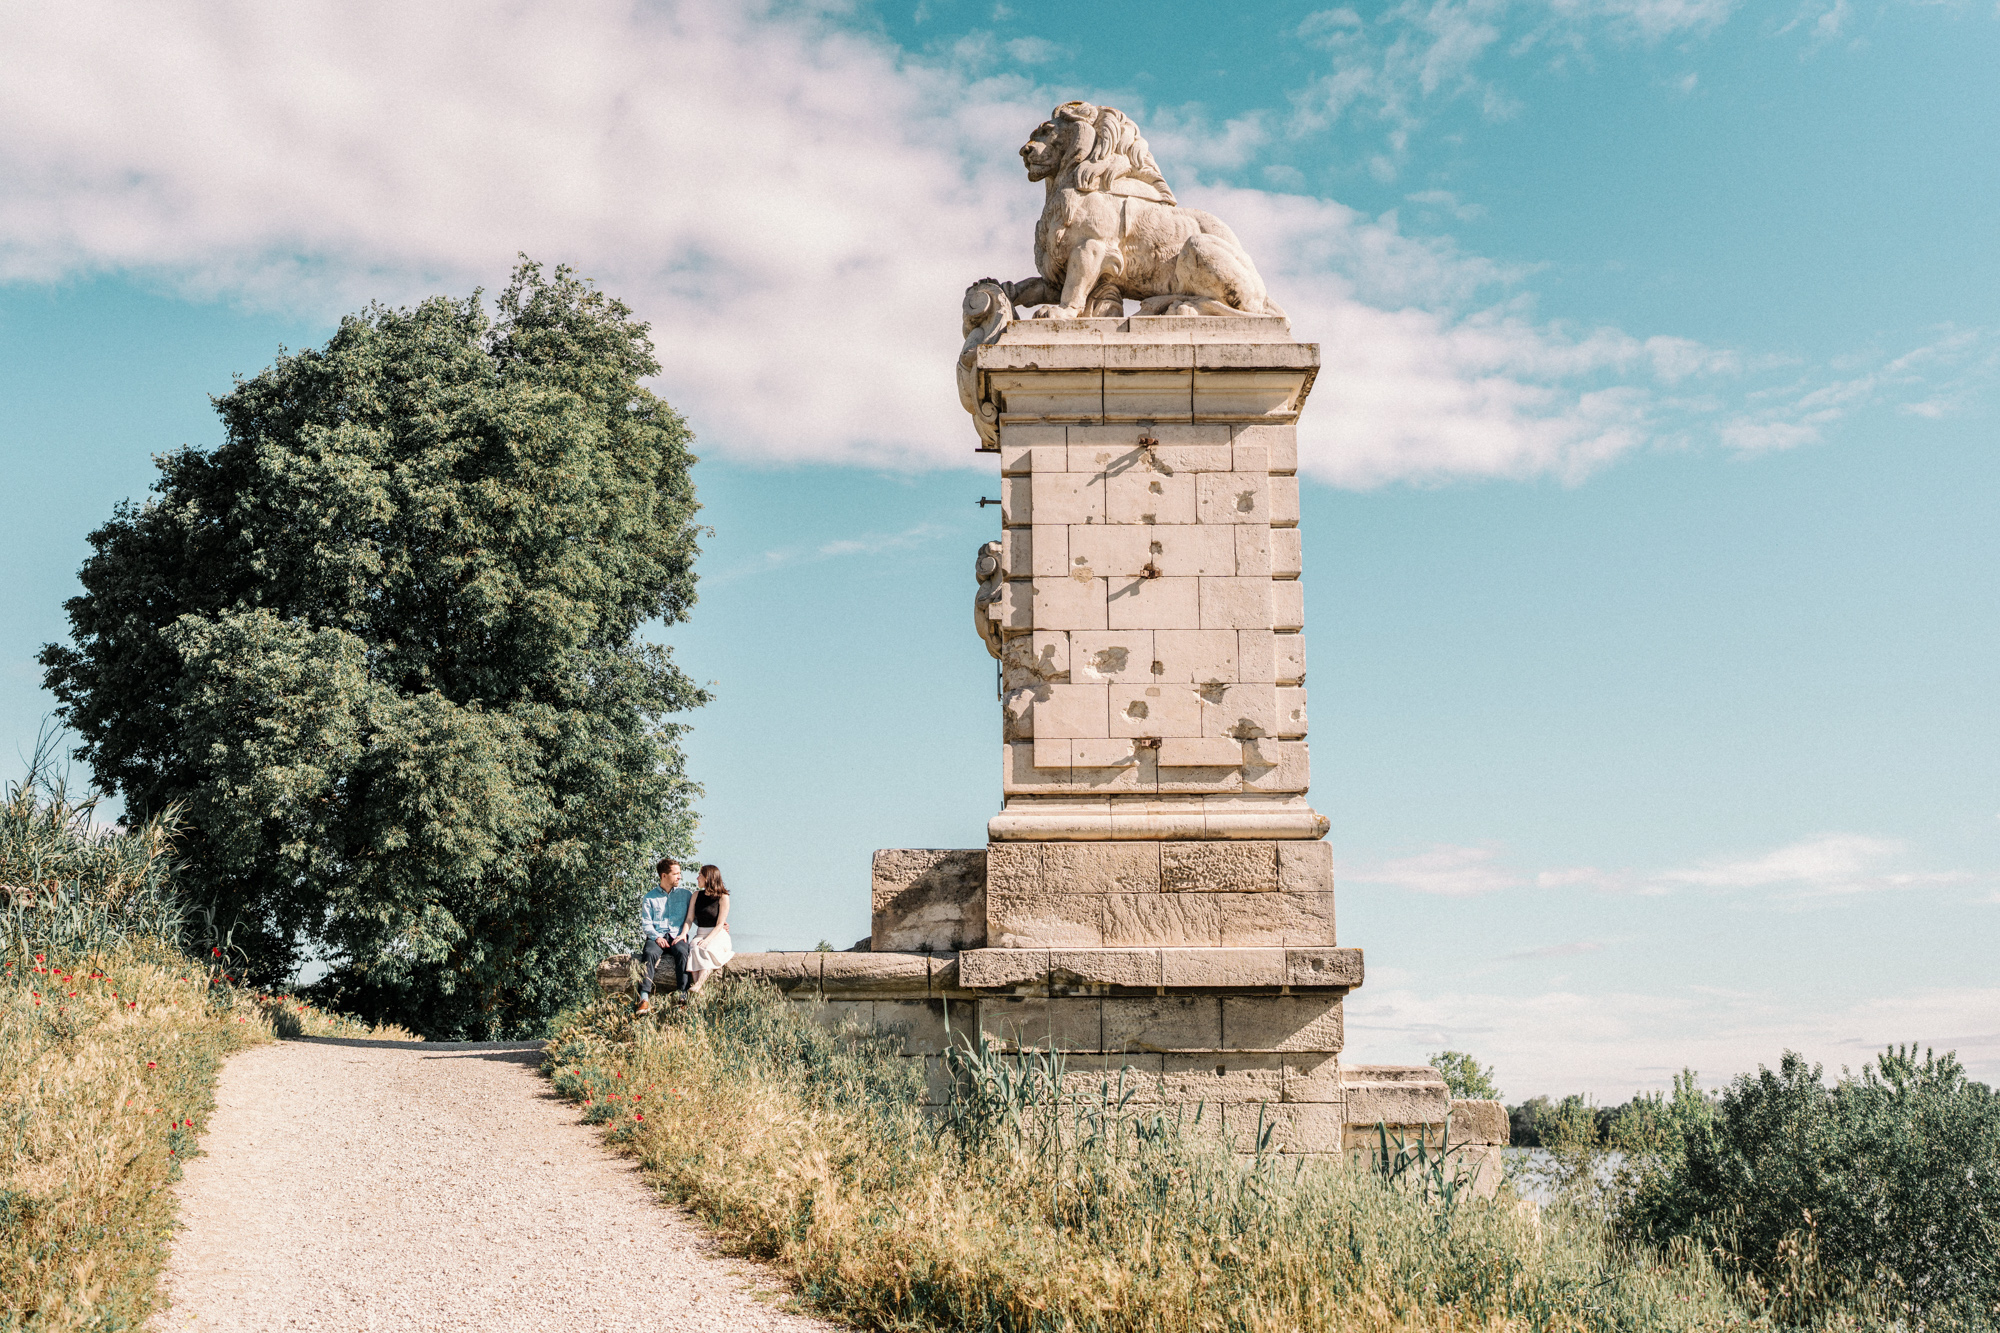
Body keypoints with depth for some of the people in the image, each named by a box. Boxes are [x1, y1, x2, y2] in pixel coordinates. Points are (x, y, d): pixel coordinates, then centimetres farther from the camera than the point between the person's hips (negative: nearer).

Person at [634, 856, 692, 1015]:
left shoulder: (685, 895, 18)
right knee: (650, 953, -34)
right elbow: (646, 923, 7)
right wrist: (656, 937, -11)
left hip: (677, 936, 0)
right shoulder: (650, 897, 16)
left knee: (682, 952, -35)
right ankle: (644, 999, -45)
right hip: (657, 936, 0)